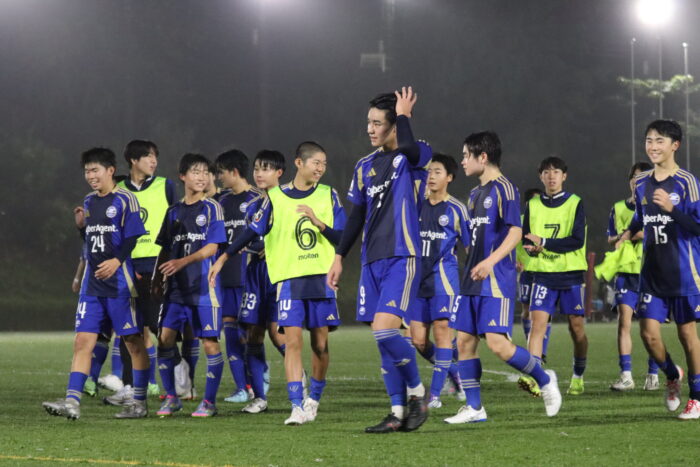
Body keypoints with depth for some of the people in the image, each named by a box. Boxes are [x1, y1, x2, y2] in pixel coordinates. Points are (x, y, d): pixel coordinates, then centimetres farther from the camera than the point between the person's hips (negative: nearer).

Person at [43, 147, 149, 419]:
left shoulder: (124, 200, -6)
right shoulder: (89, 202, 15)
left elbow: (134, 238, -10)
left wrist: (117, 261, -23)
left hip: (120, 283, -6)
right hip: (92, 284, 6)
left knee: (133, 341, 2)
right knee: (83, 340, -4)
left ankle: (140, 403, 11)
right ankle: (72, 402, -11)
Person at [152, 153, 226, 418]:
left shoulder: (212, 208, -1)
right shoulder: (174, 212, 13)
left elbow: (212, 247, -10)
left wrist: (183, 262, -21)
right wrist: (157, 281, 9)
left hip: (203, 287, -4)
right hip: (176, 287, 4)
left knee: (209, 342, -4)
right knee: (165, 338, -2)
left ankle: (209, 401, 5)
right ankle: (171, 398, 10)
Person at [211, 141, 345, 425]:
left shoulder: (328, 196, 7)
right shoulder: (276, 198, 4)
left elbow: (342, 238, 3)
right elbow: (253, 231, 8)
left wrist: (319, 222, -14)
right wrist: (224, 257, 5)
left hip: (322, 278, 1)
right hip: (289, 278, -1)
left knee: (320, 343, 3)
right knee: (292, 340, -12)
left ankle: (314, 398, 23)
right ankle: (297, 407, -14)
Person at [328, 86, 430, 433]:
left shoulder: (414, 157, -4)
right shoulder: (365, 167, 14)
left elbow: (409, 149, -30)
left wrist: (403, 115, -14)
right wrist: (339, 256, 17)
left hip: (402, 258, -7)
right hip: (372, 262, 7)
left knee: (384, 329, -20)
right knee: (384, 339, 5)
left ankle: (416, 392, 0)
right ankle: (399, 412, 10)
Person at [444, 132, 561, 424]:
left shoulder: (503, 189, -9)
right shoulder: (475, 194, 18)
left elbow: (515, 232, -17)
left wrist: (491, 261, -29)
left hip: (497, 280, -9)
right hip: (472, 280, 9)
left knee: (497, 343, -15)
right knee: (465, 341, 3)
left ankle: (544, 379, 6)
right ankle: (474, 408, 7)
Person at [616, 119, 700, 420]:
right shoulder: (641, 184, 9)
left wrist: (671, 208, -26)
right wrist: (627, 234, 8)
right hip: (651, 272, 5)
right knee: (648, 331, -4)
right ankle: (672, 375, 25)